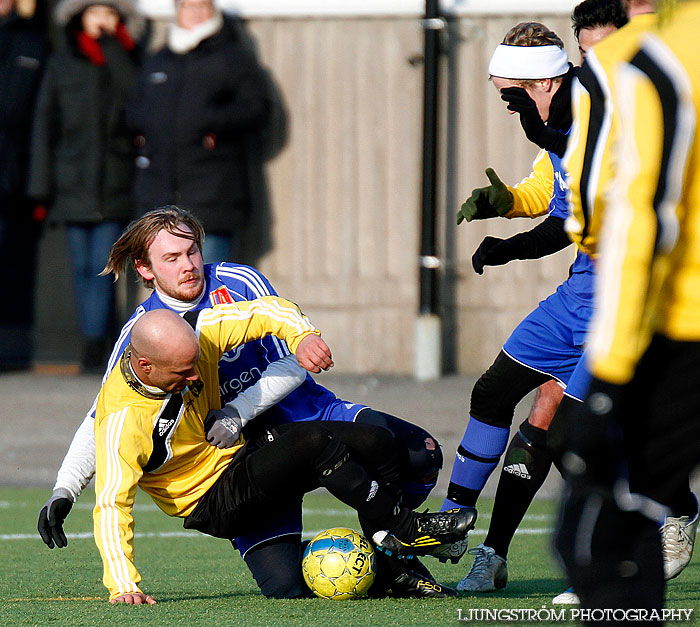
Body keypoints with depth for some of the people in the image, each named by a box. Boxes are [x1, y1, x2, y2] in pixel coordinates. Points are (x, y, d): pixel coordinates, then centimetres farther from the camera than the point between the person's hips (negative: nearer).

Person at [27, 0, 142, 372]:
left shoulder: (127, 61, 8)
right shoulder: (61, 65, 9)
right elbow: (45, 127, 7)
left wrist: (111, 45, -9)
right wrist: (42, 188, 0)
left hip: (115, 185, -2)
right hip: (73, 185, 2)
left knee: (103, 267, -10)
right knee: (83, 268, 4)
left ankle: (94, 347, -11)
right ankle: (103, 342, 12)